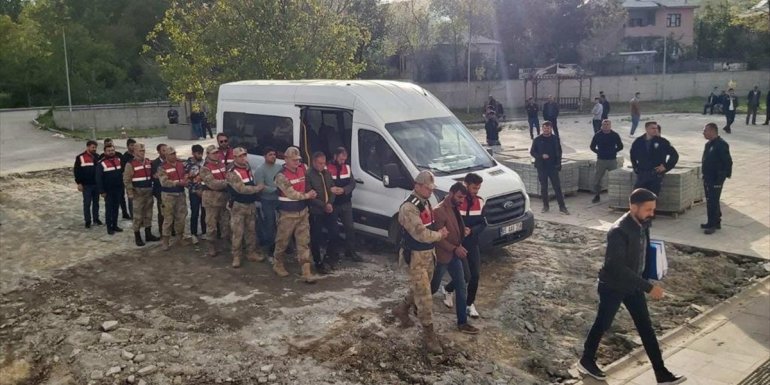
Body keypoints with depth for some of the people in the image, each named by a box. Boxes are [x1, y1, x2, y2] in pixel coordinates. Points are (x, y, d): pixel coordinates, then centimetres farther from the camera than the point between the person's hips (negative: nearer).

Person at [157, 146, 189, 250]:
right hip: (168, 195, -5)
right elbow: (164, 182, -19)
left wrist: (186, 181, -3)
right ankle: (165, 241, 9)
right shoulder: (162, 167, -9)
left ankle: (179, 238, 24)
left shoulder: (181, 164, 8)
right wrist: (178, 183, -26)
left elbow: (186, 175, 19)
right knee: (168, 218, -1)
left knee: (181, 217, 10)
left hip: (180, 194, 5)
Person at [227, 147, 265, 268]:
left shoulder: (248, 169, 9)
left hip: (251, 204, 7)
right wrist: (258, 188, -17)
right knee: (238, 232, -3)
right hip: (238, 206, -7)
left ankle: (252, 253, 23)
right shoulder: (232, 173, -17)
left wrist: (257, 187, 4)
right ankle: (236, 257, 6)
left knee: (251, 230, 13)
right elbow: (241, 189, -25)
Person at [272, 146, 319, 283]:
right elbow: (292, 194, -20)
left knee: (303, 242, 2)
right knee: (282, 241, 10)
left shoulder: (302, 168, 3)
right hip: (288, 214, -5)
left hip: (302, 212, 5)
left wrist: (310, 193, 4)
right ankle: (277, 265, 32)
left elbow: (306, 185, 21)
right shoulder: (281, 176, -16)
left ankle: (306, 272, 1)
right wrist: (307, 196, -11)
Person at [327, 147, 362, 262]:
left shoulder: (347, 168, 7)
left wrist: (344, 190, -18)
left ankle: (351, 252, 17)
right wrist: (330, 190, -32)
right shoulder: (327, 168, -11)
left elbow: (352, 183, 2)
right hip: (332, 204, -5)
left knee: (350, 228, 6)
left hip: (346, 204, 5)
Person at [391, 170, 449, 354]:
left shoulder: (426, 202, 6)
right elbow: (420, 234, -28)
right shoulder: (409, 208, -24)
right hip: (415, 256, -9)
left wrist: (440, 230, 2)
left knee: (419, 288, 23)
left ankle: (402, 309, 46)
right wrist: (439, 235, -14)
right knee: (423, 294, -4)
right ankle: (429, 333, 4)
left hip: (428, 253, 9)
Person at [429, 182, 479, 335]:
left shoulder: (455, 209, 6)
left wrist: (464, 230, 0)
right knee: (433, 287, 10)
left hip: (455, 255, 8)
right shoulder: (439, 211, -22)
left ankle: (462, 322, 17)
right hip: (442, 255, -8)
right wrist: (455, 249, -26)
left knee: (461, 288, 8)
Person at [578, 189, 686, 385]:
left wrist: (644, 284, 13)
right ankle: (586, 361, 33)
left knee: (646, 327, 12)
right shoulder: (618, 231, -31)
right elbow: (619, 268, -33)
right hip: (613, 287, -7)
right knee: (602, 325, 11)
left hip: (633, 285, 7)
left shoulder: (643, 224, -5)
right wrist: (649, 287, -32)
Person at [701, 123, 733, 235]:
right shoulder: (708, 144, 12)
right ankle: (715, 222, 27)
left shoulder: (721, 145, -16)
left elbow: (728, 162, -18)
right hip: (708, 178, 9)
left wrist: (723, 175, -18)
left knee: (712, 202, -6)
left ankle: (712, 224, 0)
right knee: (711, 201, 16)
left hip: (716, 179, -9)